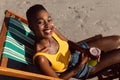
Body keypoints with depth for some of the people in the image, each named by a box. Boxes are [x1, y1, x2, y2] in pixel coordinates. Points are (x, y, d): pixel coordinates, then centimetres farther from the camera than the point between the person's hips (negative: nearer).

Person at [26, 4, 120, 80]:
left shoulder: (52, 30, -21)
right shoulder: (41, 58, -37)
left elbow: (68, 42, -1)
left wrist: (83, 50, -18)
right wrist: (79, 66, -33)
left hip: (77, 50, 5)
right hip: (75, 69, -5)